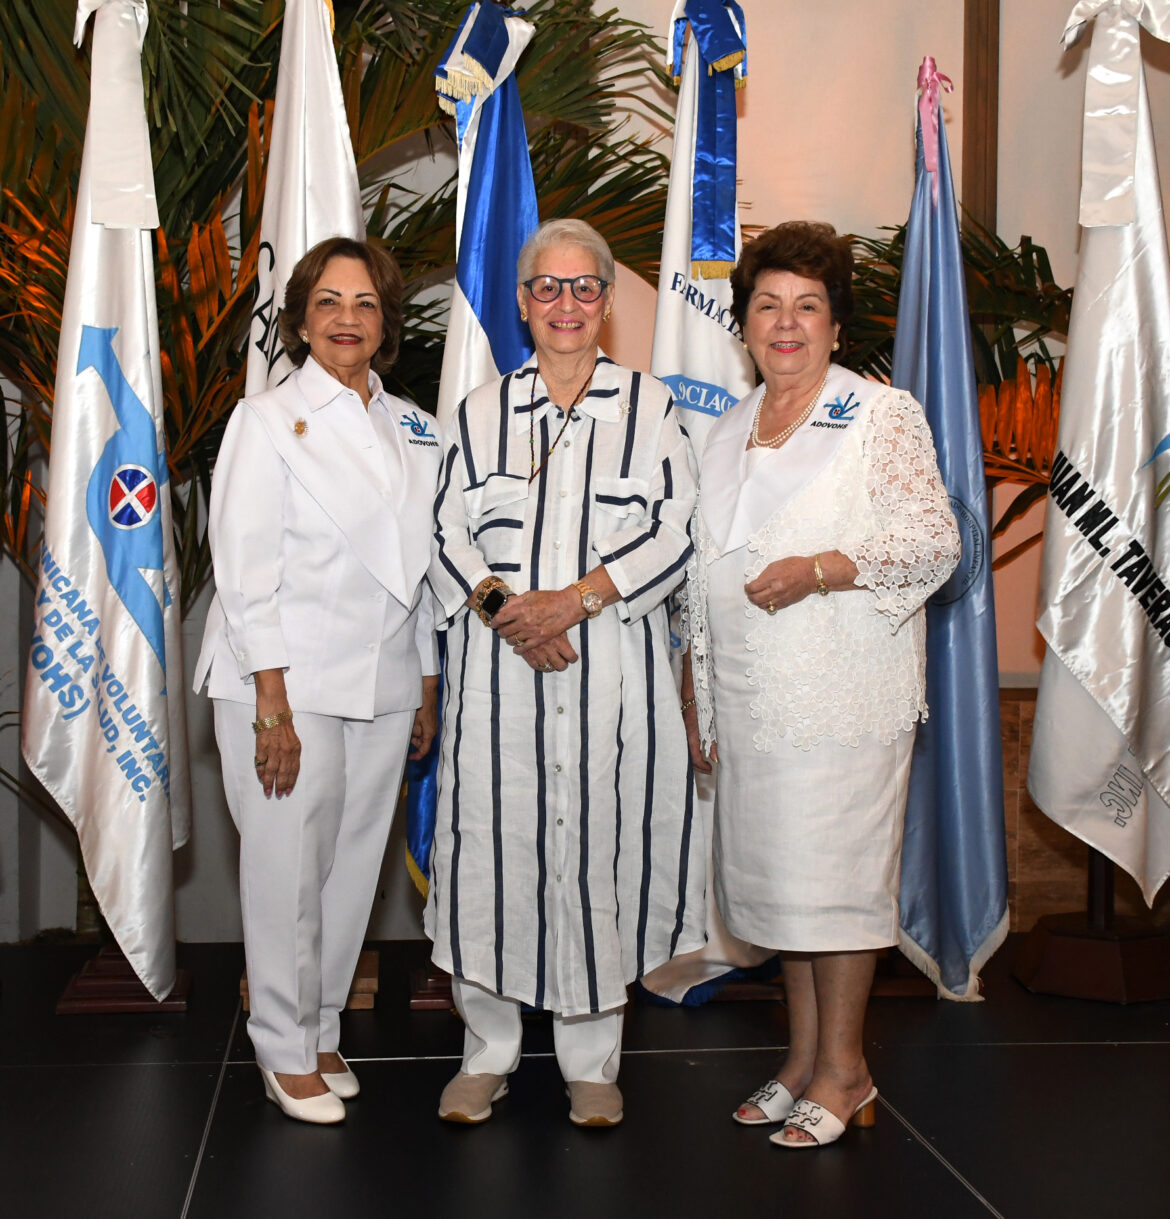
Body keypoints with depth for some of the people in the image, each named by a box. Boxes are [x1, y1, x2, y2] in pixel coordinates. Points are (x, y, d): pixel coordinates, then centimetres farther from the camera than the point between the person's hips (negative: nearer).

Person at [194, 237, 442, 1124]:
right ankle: (286, 1051, 17)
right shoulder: (267, 421, -3)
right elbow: (246, 573, -9)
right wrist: (273, 708, -14)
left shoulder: (413, 431, 12)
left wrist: (429, 688, 12)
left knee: (353, 867, 10)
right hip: (287, 684, -5)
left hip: (384, 685, 5)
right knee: (288, 872, 0)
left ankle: (322, 1030, 27)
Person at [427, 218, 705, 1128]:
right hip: (498, 665, 1)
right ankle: (488, 1053, 19)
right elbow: (448, 535, 7)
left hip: (611, 660, -1)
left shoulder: (649, 407, 7)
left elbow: (673, 534, -1)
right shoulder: (482, 412, 13)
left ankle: (592, 1061, 17)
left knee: (600, 844, 2)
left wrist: (575, 598, -13)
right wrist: (499, 604, -12)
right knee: (491, 842, 1)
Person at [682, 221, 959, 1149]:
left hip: (845, 690, -6)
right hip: (749, 693, 6)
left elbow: (935, 540, -9)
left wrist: (819, 569, -19)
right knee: (772, 868, 9)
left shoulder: (884, 417, -1)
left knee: (834, 870, -3)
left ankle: (843, 1069, 11)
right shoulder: (729, 434, 17)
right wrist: (696, 688, 17)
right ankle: (805, 1055, 23)